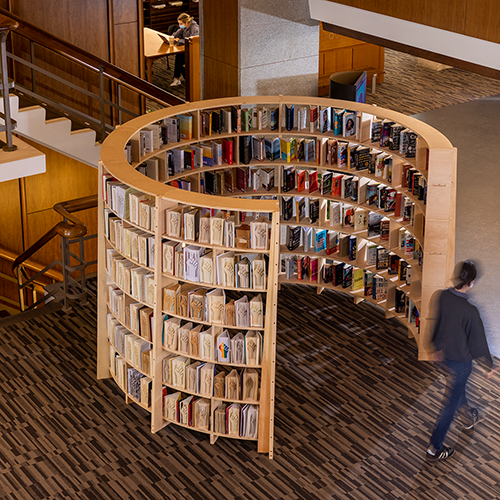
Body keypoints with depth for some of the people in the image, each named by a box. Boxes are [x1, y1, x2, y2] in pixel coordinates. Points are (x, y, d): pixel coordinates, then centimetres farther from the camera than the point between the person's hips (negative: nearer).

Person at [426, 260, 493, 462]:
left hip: (443, 354, 6)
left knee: (458, 390, 33)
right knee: (450, 404, 10)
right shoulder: (470, 311, -33)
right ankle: (435, 449, 18)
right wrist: (488, 364, -2)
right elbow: (478, 342, -20)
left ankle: (469, 418, 59)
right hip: (460, 361, -6)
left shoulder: (442, 297, -16)